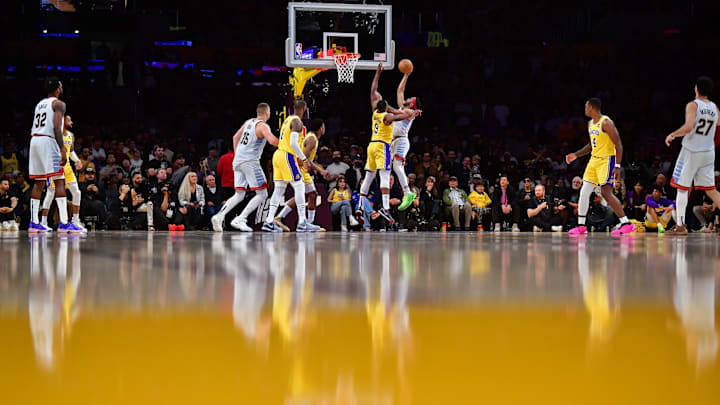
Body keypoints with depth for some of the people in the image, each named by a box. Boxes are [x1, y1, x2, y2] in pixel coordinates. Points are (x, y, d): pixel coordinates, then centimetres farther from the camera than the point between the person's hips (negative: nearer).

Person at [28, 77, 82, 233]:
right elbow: (56, 128, -17)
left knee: (39, 183, 12)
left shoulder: (39, 104, 22)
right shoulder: (58, 104, -3)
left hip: (34, 141, 8)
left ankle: (34, 222, 10)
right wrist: (62, 150, -22)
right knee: (60, 181, -9)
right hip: (48, 141, -8)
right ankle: (64, 223, -17)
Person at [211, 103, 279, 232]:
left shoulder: (249, 122, 17)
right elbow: (273, 141, -23)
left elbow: (235, 137, 25)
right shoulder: (263, 126, -7)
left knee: (239, 195, 12)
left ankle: (219, 216, -8)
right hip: (250, 162, -8)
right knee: (262, 194, -1)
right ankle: (240, 219, -13)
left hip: (238, 161, 8)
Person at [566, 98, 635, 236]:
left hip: (606, 160, -9)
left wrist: (617, 166, -24)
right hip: (594, 160, 9)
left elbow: (618, 144, -18)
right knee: (584, 192, 6)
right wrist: (576, 155, 19)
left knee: (606, 192, -17)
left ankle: (626, 223, -14)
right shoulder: (590, 123, 12)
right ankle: (581, 226, 14)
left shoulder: (606, 122, -16)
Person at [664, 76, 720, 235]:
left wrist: (672, 135, -9)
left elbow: (688, 127, -24)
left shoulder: (693, 105, -11)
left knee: (682, 187, 2)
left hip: (691, 151, -5)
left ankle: (680, 225, -1)